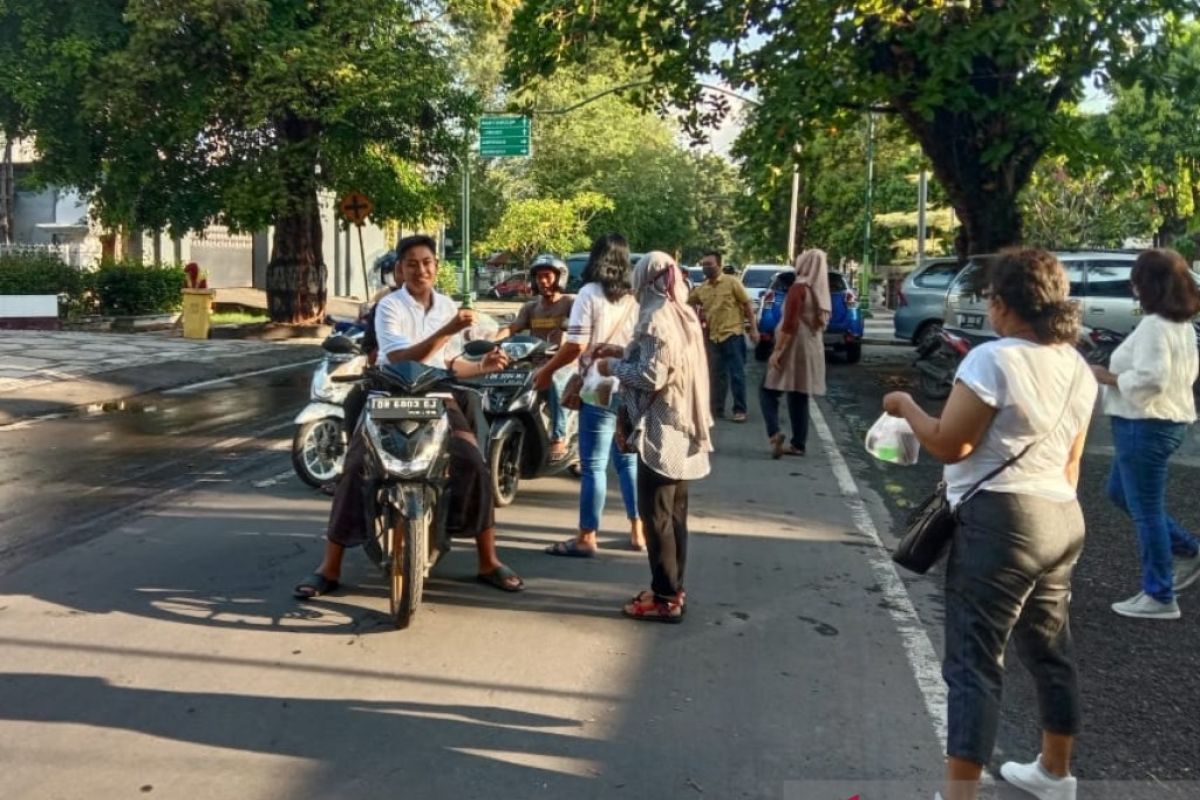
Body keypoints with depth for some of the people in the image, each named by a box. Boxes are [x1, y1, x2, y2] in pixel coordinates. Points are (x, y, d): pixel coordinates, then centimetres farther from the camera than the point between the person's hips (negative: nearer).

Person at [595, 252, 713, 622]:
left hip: (660, 428, -9)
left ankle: (665, 598, 1)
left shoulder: (656, 319, -16)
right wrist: (627, 359, 17)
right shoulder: (686, 315, 12)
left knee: (655, 512, -3)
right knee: (674, 512, 13)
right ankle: (672, 588, 21)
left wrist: (614, 366, -7)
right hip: (683, 425, 9)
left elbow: (652, 377, -22)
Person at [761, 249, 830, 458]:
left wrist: (777, 350, -19)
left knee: (768, 392, -2)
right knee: (799, 397, 11)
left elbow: (789, 324, -19)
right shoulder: (820, 291, 12)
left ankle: (774, 434, -19)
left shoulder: (799, 287, -12)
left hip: (794, 348, -8)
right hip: (812, 349, 8)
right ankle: (798, 444, 10)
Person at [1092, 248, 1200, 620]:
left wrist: (1106, 377, -14)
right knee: (1120, 492, 24)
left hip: (1145, 425, -10)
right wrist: (1121, 372, 11)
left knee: (1146, 509, 1)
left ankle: (1159, 597, 12)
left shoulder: (1154, 326, -21)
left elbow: (1149, 380, -29)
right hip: (1170, 420, 10)